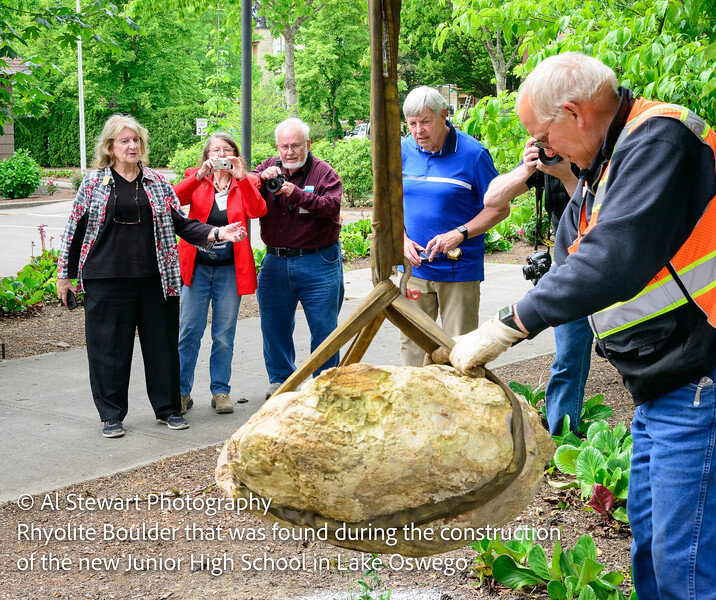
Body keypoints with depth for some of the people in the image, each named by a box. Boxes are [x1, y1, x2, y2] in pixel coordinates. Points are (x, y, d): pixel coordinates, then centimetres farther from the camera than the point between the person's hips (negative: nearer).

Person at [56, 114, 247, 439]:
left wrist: (217, 233, -5)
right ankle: (112, 415, 16)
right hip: (107, 279, -2)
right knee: (109, 346, 2)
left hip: (155, 278, 2)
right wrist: (65, 274, 6)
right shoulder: (94, 182, 4)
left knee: (162, 342, 7)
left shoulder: (157, 182, 10)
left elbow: (180, 223, 10)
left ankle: (168, 408, 22)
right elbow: (75, 229, 7)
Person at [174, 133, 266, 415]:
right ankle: (181, 392, 9)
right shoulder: (197, 179, 6)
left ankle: (221, 391, 17)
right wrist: (200, 176, -25)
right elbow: (174, 199, -13)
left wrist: (241, 178, -25)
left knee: (224, 334, 6)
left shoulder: (244, 184, 6)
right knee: (189, 331, 0)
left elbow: (258, 211, -14)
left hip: (230, 268, 1)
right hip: (196, 265, 0)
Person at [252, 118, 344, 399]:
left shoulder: (324, 172, -1)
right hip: (275, 262, 4)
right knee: (274, 326, 12)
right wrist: (261, 178, -19)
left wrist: (296, 192, -25)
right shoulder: (269, 167, 9)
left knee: (324, 327, 0)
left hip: (318, 262, -3)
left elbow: (331, 207, -17)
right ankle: (279, 379, 29)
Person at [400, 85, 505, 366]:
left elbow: (499, 208, -4)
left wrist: (459, 234, -16)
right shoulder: (403, 150, 5)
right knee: (411, 343, 8)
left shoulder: (472, 153, -7)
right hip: (414, 268, 4)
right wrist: (403, 240, -4)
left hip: (459, 271, -4)